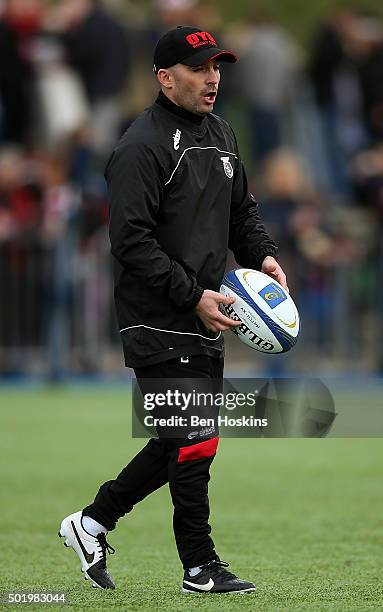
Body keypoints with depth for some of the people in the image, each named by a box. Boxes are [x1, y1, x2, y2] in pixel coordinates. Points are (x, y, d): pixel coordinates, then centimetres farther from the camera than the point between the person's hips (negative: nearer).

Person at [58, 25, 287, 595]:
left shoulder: (220, 135, 14)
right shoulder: (142, 146, -15)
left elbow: (242, 209, 24)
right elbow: (132, 241, -20)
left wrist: (262, 255, 4)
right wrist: (195, 297, -22)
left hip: (204, 323, 9)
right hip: (159, 325, -9)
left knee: (179, 442, 13)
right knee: (195, 440, -6)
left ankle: (93, 522, 26)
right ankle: (200, 566, 5)